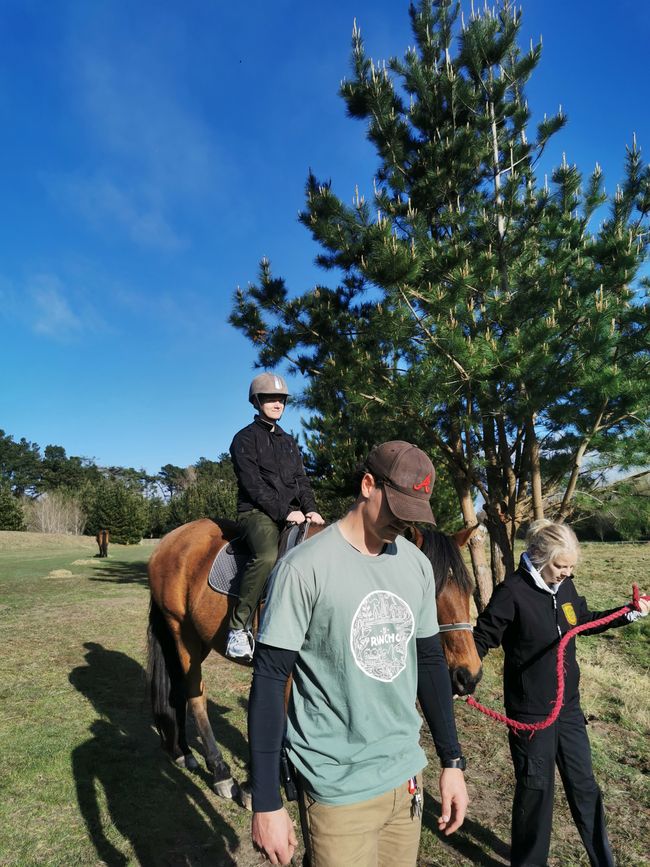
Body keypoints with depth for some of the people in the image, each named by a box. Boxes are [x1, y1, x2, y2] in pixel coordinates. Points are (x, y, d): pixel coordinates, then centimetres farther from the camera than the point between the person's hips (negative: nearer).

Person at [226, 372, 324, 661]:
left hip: (291, 513, 7)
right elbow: (253, 484, -8)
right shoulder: (246, 438, 3)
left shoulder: (289, 442, 23)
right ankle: (239, 627, -23)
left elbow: (301, 480, 17)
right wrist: (284, 512, -16)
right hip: (257, 512, -6)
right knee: (267, 556, -35)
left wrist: (309, 509, -2)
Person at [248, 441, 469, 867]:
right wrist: (267, 804, -14)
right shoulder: (305, 567, -19)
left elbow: (430, 660, 8)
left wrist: (452, 760, 9)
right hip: (339, 787, -5)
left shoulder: (417, 564, -1)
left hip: (407, 772, 6)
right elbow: (269, 681, -16)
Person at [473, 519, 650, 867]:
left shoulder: (565, 586, -1)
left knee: (584, 786, 21)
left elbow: (585, 621, 18)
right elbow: (482, 638, -17)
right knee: (536, 789, 11)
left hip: (569, 705, 6)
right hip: (530, 712, -6)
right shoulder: (512, 592, -22)